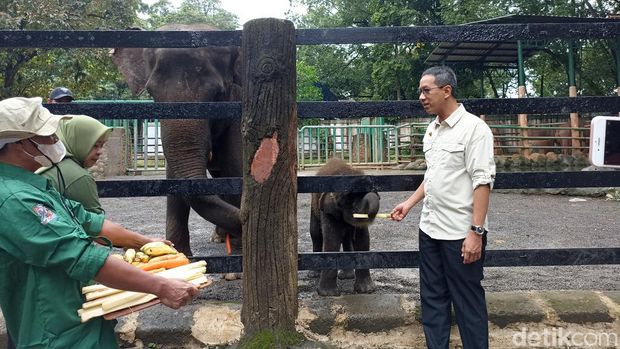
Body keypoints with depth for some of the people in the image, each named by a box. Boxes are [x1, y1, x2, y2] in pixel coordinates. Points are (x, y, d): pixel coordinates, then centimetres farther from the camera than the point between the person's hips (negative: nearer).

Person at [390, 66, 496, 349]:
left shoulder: (473, 128, -13)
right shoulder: (432, 129, 11)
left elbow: (482, 182, -17)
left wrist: (476, 232, -21)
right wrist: (409, 203, 16)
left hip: (460, 233, -8)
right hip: (430, 229, 8)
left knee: (467, 302, 5)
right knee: (432, 298, 15)